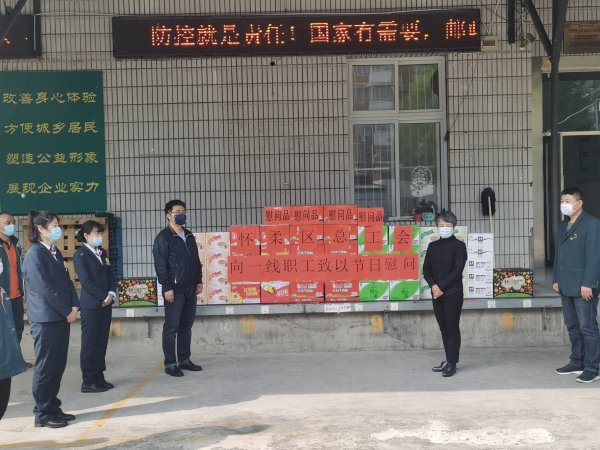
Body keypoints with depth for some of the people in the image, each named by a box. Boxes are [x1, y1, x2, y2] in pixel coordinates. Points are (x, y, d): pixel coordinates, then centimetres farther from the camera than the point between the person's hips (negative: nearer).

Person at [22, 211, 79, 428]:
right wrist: (67, 311, -14)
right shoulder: (35, 254, -12)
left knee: (58, 365, 12)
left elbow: (66, 280, 12)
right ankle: (42, 414, 11)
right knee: (45, 366, 0)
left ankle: (53, 408, 22)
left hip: (62, 316, 8)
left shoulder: (55, 252, 14)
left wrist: (74, 306, -2)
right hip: (46, 318, -8)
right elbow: (44, 288, -18)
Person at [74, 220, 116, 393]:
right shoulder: (80, 255, -7)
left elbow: (110, 275, 13)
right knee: (90, 344, -2)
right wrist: (104, 296, -13)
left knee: (102, 343, 10)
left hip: (105, 303, 7)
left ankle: (99, 378, 18)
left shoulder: (102, 253, 14)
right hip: (91, 305, -7)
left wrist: (111, 293, -3)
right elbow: (86, 281, -14)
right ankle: (88, 381, 5)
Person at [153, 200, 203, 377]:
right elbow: (160, 265, -13)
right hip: (174, 290, -7)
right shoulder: (163, 238, -8)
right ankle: (170, 364, 5)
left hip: (190, 289, 7)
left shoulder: (189, 236, 15)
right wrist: (167, 287, -17)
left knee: (186, 326, 11)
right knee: (171, 327, -1)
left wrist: (199, 281, 14)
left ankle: (184, 360, 20)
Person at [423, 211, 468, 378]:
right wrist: (433, 286, -8)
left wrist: (441, 286, -15)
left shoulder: (459, 245, -3)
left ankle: (452, 363, 1)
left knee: (452, 328, -3)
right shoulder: (433, 246, 13)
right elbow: (426, 268, 10)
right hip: (437, 293, 5)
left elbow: (457, 270, -11)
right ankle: (448, 360, 19)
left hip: (453, 293, -5)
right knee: (444, 328, 10)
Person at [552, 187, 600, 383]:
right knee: (572, 327, 13)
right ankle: (577, 363, 22)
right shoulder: (562, 225, 16)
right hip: (566, 286, 7)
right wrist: (556, 279, 13)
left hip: (583, 287, -7)